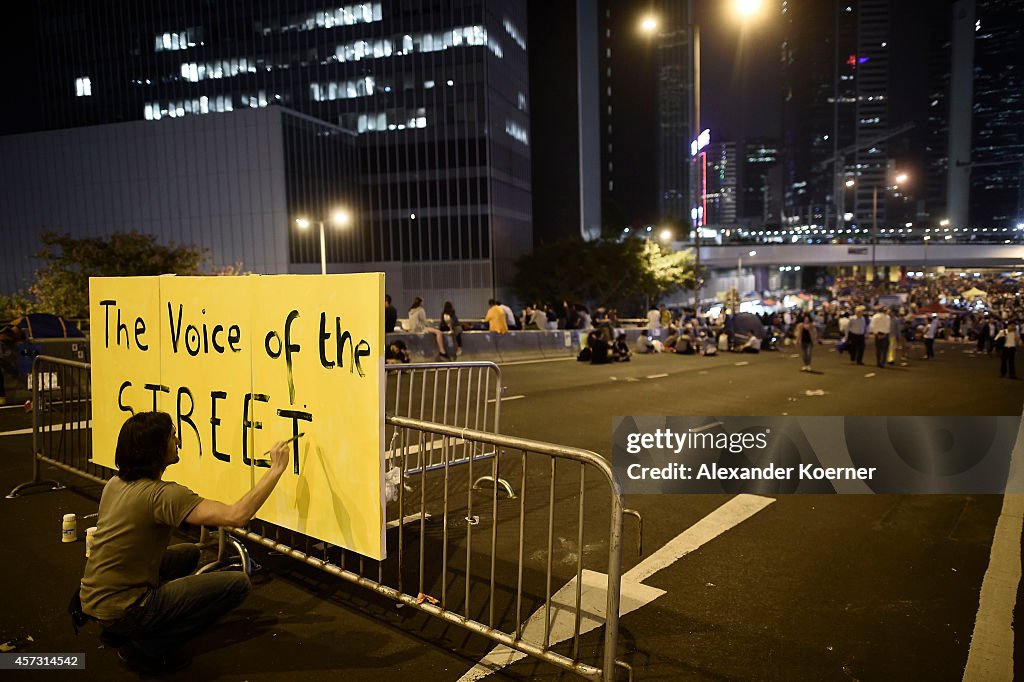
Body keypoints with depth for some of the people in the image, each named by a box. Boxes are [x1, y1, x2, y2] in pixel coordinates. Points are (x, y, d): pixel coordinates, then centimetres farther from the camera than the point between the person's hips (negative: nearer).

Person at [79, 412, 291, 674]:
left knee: (189, 553, 27)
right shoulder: (161, 494, -23)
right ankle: (147, 648, -5)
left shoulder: (115, 483, 4)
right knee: (237, 583, -12)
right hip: (121, 610, -9)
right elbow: (237, 515, -32)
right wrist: (276, 468, -24)